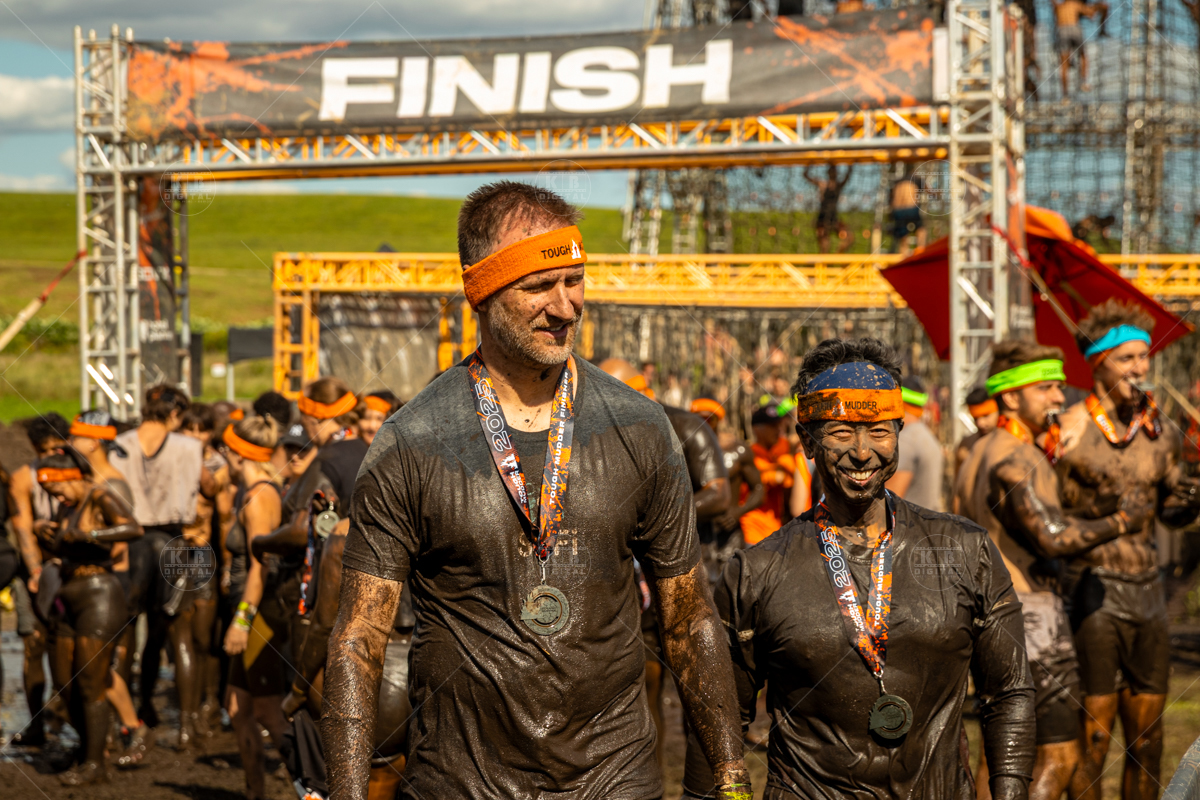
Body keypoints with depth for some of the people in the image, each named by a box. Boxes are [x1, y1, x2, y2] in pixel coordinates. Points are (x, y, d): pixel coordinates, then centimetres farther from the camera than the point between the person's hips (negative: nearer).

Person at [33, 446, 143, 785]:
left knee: (90, 686, -5)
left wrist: (86, 535, -35)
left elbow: (133, 528, -31)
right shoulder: (69, 506, 13)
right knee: (68, 687, 9)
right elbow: (58, 548, 28)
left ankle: (94, 764, 2)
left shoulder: (102, 500, -12)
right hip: (70, 602, 9)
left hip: (99, 598, -9)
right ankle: (89, 753, 19)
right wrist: (44, 531, 6)